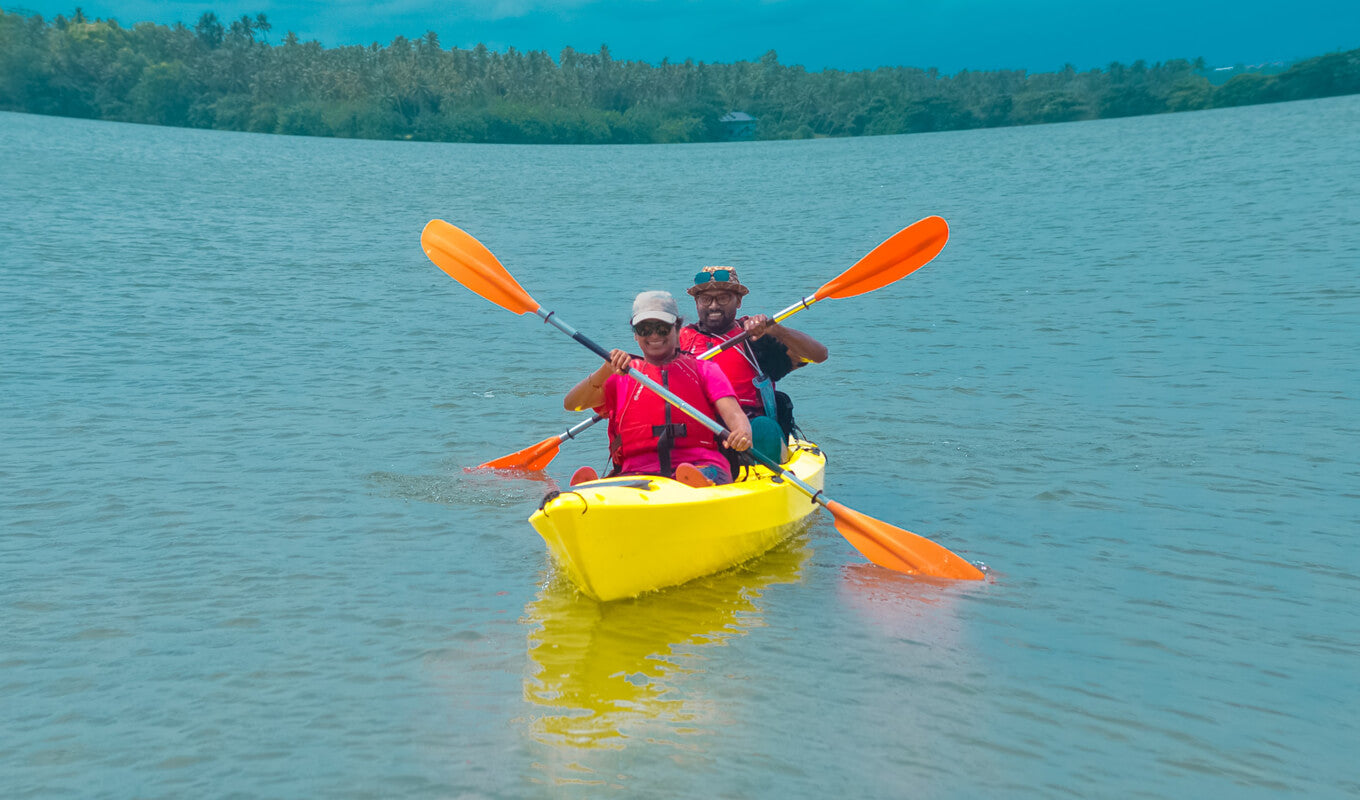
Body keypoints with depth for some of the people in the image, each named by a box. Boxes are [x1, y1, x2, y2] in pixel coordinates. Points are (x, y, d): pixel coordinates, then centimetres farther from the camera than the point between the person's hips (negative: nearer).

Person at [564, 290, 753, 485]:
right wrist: (606, 370, -10)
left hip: (701, 465, -1)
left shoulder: (704, 370, 21)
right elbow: (571, 404, 7)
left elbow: (731, 411, 3)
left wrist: (742, 430, -22)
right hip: (638, 472, 2)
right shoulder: (622, 374, 21)